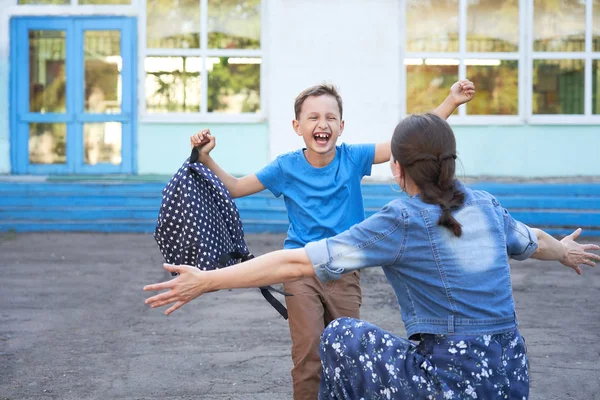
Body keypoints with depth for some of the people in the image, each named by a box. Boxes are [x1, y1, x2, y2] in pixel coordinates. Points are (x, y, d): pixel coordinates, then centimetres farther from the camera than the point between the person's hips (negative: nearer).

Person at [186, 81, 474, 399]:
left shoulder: (353, 158, -6)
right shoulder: (286, 167, -6)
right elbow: (234, 187, 2)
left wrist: (451, 102, -15)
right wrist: (205, 159, -14)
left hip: (345, 271, 2)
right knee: (308, 354, -10)